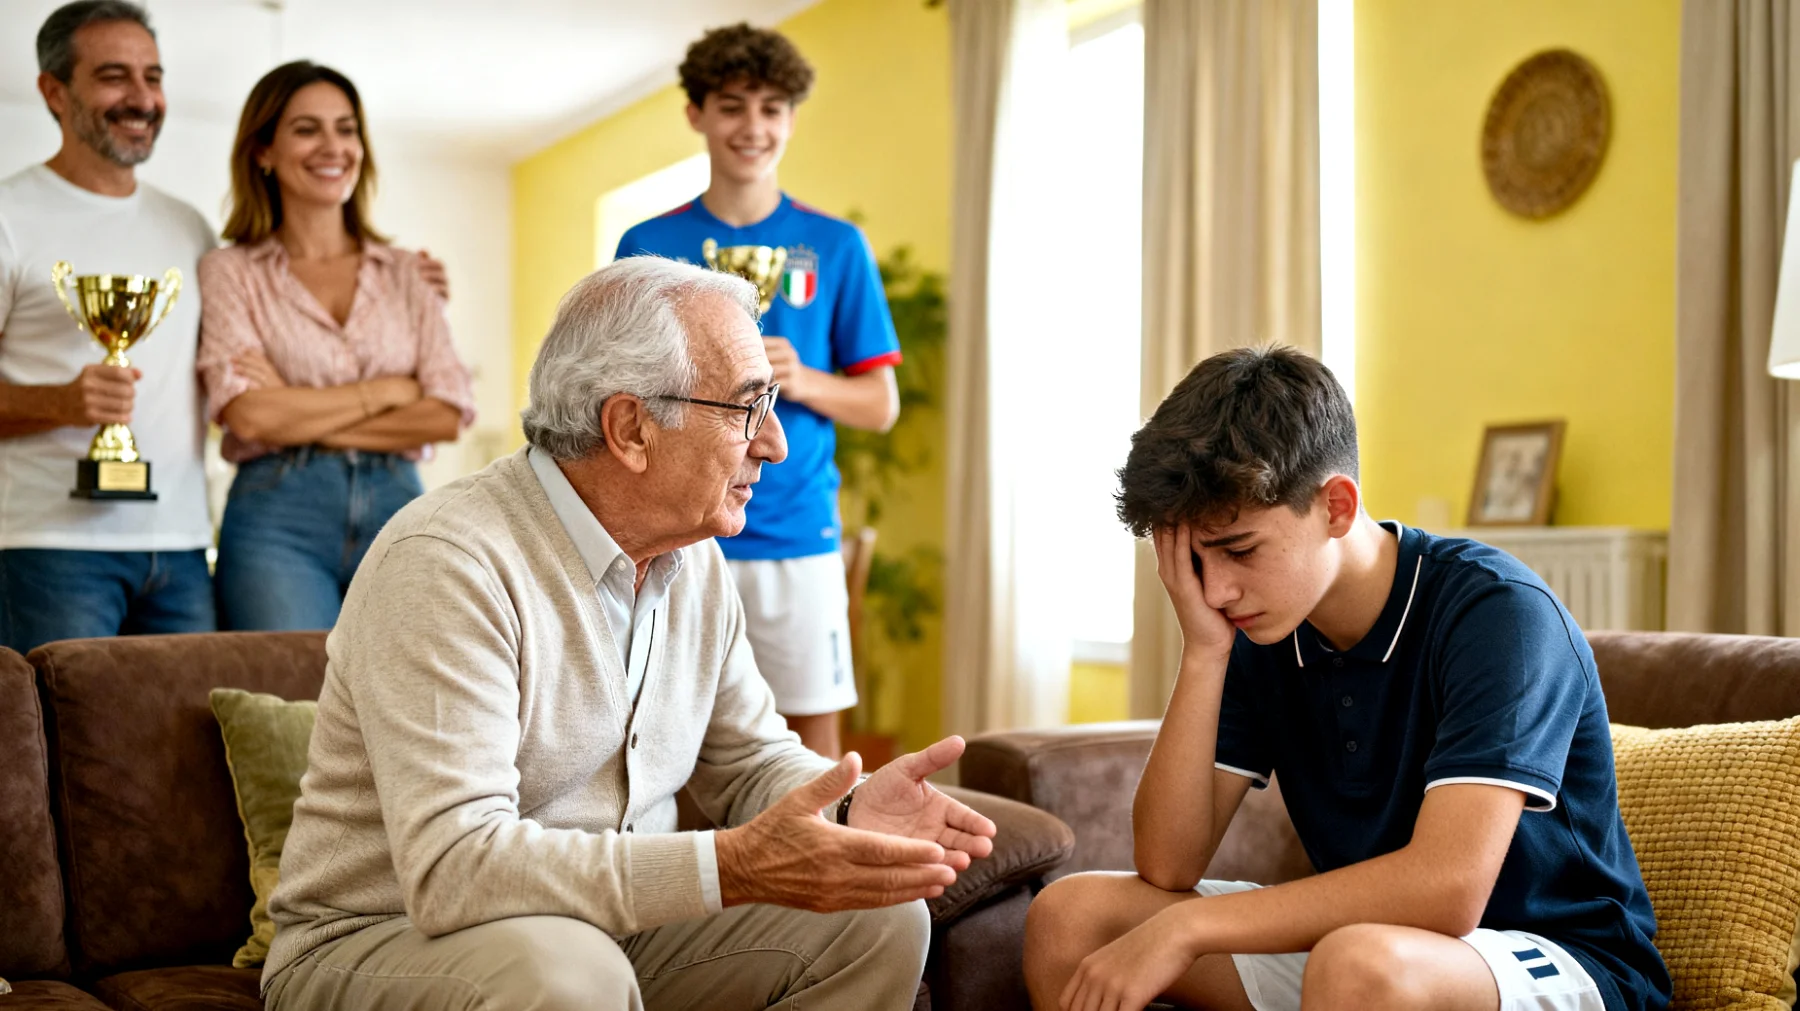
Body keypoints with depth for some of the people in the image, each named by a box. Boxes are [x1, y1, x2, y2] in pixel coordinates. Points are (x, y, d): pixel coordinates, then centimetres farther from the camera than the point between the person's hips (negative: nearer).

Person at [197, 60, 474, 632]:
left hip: (397, 512, 3)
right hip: (279, 519, -2)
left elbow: (450, 415, 0)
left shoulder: (407, 274, 13)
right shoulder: (230, 273, 6)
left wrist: (305, 417, -6)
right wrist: (390, 390, -4)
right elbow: (249, 415, -9)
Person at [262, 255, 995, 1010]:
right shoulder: (448, 563, -24)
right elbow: (453, 869, -32)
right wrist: (730, 867, -38)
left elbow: (752, 761, 11)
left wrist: (849, 816, -13)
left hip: (604, 925, 7)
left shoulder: (694, 559, 3)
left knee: (878, 918, -4)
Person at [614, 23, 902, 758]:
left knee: (814, 739, 2)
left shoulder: (836, 247, 7)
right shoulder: (648, 247, 8)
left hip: (797, 532, 0)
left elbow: (881, 406, 7)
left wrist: (804, 383, -12)